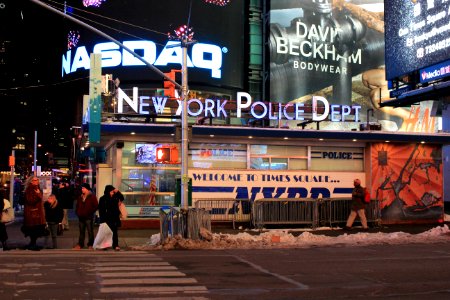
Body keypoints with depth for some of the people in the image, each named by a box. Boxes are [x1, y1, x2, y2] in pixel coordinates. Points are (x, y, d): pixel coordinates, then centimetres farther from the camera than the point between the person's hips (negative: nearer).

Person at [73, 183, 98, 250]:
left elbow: (96, 206, -9)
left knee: (90, 231, 0)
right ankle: (80, 244, 18)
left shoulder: (92, 197, -5)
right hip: (81, 217, 6)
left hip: (89, 217, -6)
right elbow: (77, 206, 24)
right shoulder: (80, 197, 13)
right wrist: (77, 212, 9)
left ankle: (90, 245, 7)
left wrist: (90, 212, -12)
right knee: (81, 232, 12)